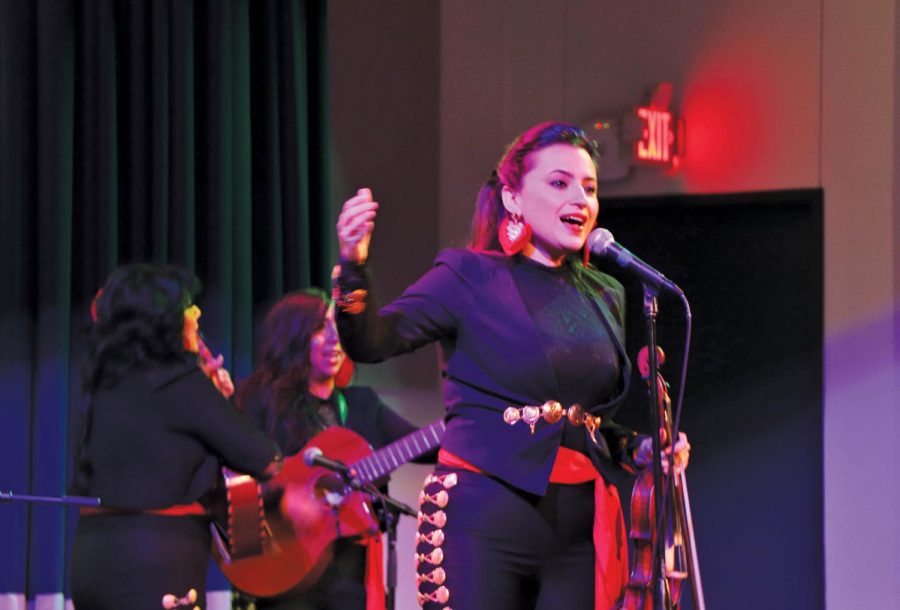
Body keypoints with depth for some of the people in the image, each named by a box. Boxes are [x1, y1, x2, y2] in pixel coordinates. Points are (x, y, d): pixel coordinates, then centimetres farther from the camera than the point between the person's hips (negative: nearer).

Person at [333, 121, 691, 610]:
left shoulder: (605, 298, 16)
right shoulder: (471, 278, 0)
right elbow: (371, 342, -14)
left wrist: (642, 450, 6)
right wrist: (354, 266, -32)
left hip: (578, 531, 5)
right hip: (482, 520, -5)